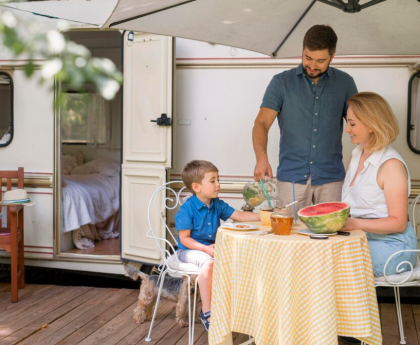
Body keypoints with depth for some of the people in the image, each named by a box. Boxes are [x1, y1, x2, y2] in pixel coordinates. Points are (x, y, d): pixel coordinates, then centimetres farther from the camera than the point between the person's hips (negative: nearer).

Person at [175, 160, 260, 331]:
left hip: (212, 248, 7)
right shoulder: (187, 209, -14)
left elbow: (239, 216, 4)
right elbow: (184, 238, -13)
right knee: (208, 263, -37)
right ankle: (206, 312, -25)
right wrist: (206, 248, -25)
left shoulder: (218, 205, 4)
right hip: (190, 249, -6)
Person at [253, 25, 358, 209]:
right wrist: (261, 158, -23)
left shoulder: (344, 83, 7)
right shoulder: (281, 82, 4)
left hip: (331, 178, 1)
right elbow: (262, 123, -5)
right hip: (291, 176, -1)